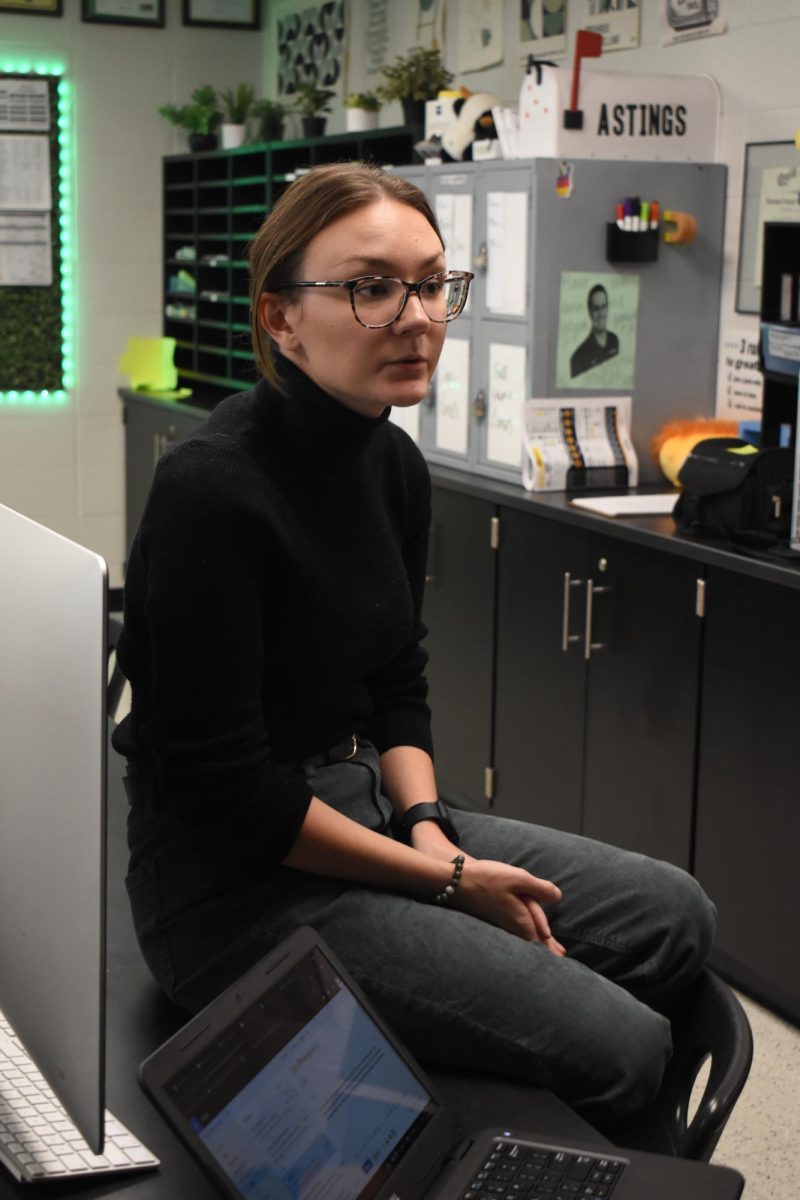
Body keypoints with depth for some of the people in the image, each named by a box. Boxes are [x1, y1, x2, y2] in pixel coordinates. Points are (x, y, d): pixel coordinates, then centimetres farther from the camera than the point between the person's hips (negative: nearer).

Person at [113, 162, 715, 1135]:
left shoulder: (393, 464, 4)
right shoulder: (211, 492, -23)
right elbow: (227, 790, -22)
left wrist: (430, 831, -5)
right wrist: (446, 881, -15)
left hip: (366, 808, 9)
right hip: (235, 881, -9)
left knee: (672, 916, 9)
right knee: (619, 1048, -13)